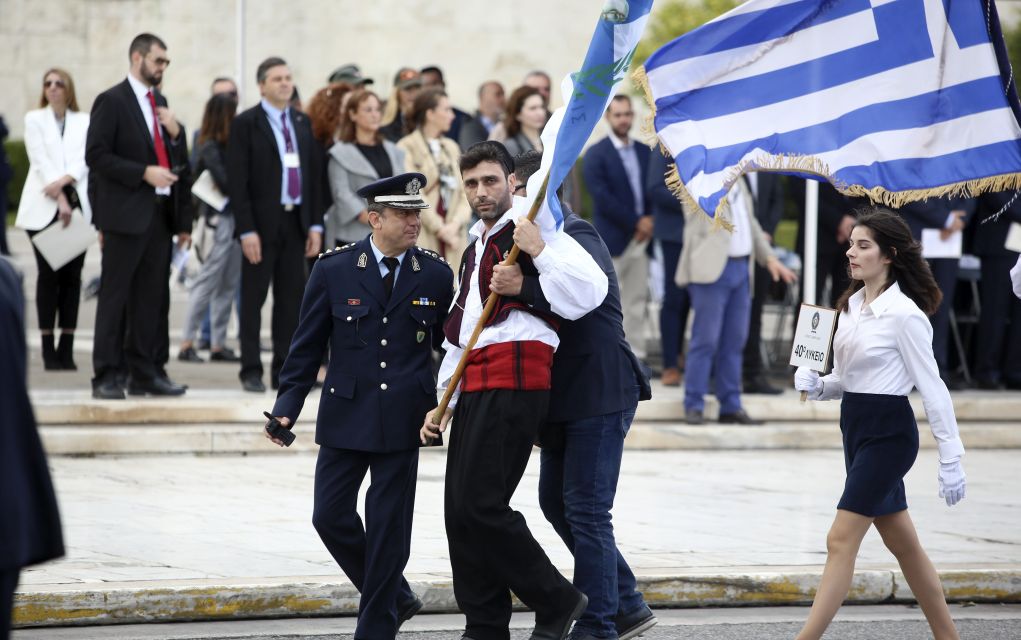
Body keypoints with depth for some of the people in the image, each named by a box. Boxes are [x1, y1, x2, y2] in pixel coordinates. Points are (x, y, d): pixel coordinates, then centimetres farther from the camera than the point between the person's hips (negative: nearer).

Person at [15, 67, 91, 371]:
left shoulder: (83, 122, 13)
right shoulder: (34, 119, 8)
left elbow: (84, 159, 1)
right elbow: (41, 160, -2)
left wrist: (64, 180, -17)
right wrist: (60, 198, -13)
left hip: (76, 205, 2)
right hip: (44, 207, -2)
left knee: (72, 276, -2)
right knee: (48, 275, -5)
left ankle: (66, 349, -1)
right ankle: (48, 350, -5)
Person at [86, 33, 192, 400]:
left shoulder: (159, 103, 17)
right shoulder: (112, 102, -4)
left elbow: (178, 163, 20)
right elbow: (96, 156, -12)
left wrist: (175, 132, 0)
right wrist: (144, 172, -18)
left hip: (160, 213, 7)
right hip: (126, 214, -7)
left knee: (153, 298, 7)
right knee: (115, 296, -4)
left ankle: (146, 372, 11)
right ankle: (106, 377, -2)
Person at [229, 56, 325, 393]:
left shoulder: (302, 123, 12)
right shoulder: (246, 124, -5)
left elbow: (313, 174, 13)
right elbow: (237, 180, -9)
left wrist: (315, 224, 6)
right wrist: (247, 230, -15)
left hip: (296, 221, 5)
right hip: (262, 223, -5)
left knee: (291, 299, 6)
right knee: (253, 298, 0)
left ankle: (283, 371, 11)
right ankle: (251, 371, 4)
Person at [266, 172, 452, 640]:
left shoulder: (435, 275, 1)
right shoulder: (334, 270, -1)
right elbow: (307, 346, 2)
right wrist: (287, 407, -6)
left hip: (403, 420, -1)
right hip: (346, 416, 1)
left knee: (388, 526, 0)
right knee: (331, 516, 1)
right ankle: (395, 597, 21)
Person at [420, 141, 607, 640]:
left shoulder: (534, 230, -4)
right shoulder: (475, 248, 25)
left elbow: (590, 290, -18)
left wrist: (538, 252, -23)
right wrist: (443, 402, 27)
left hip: (515, 382, -9)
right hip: (476, 387, 9)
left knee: (479, 505, -15)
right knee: (459, 509, 7)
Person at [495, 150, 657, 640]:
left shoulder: (575, 236, -14)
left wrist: (523, 287, -47)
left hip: (598, 394, -10)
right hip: (564, 398, 10)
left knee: (585, 509, -8)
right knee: (556, 502, 14)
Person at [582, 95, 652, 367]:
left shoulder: (645, 151, 12)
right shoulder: (596, 154, -4)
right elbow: (602, 198, -12)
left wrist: (650, 220, -6)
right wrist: (636, 222, -14)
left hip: (641, 237, 5)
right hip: (612, 239, -5)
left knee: (636, 301, 6)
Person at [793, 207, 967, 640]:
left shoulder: (904, 314, -15)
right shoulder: (851, 307, 9)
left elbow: (932, 388, -14)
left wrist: (951, 458, -14)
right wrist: (816, 385, -5)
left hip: (888, 433, -9)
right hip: (856, 428, 9)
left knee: (841, 541, -12)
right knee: (902, 544, 15)